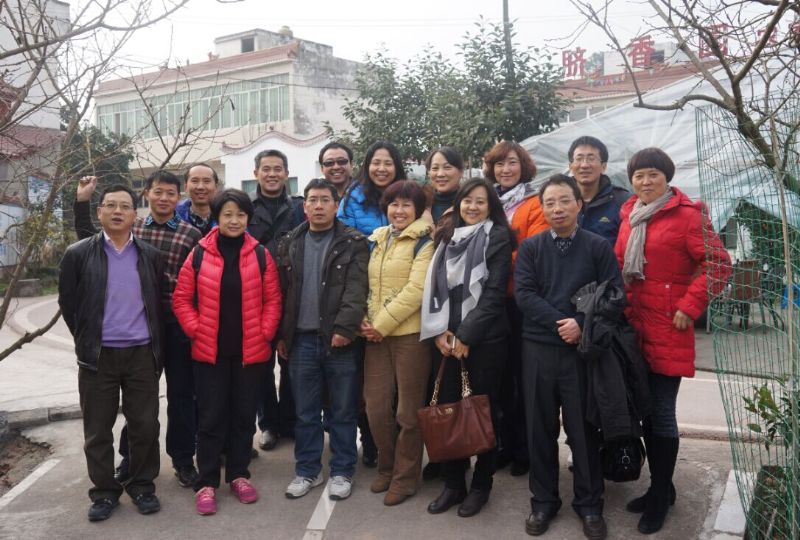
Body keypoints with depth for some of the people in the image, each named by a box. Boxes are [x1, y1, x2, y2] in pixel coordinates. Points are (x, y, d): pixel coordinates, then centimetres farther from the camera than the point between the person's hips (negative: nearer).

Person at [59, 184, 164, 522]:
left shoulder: (151, 256, 5)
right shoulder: (78, 254, -1)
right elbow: (68, 303, 3)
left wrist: (156, 346, 6)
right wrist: (86, 341, 5)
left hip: (142, 354, 1)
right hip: (97, 356, -1)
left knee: (145, 426, 7)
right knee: (98, 430, 8)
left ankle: (142, 487, 24)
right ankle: (104, 492, 24)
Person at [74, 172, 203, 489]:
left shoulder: (191, 235, -3)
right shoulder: (131, 228, 5)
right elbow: (90, 242, 12)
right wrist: (82, 201, 4)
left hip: (177, 324, -2)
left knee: (180, 393, 8)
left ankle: (183, 459, 22)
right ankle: (131, 457, 31)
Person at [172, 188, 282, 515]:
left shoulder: (260, 255, 1)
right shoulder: (199, 254, -2)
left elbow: (272, 299, 3)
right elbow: (181, 299, 2)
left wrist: (265, 332, -5)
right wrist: (196, 330, -6)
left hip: (251, 351, 1)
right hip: (210, 351, -1)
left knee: (244, 415, 12)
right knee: (211, 417, 5)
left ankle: (238, 474, 27)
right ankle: (206, 482, 17)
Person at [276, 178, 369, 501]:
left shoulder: (354, 243, -1)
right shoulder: (290, 244, 11)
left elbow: (356, 290, -11)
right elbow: (281, 291, 12)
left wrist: (345, 327, -23)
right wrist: (281, 334, 8)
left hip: (340, 340, -3)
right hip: (301, 340, 3)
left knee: (342, 412, 7)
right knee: (305, 412, 12)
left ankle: (342, 471, 21)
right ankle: (307, 470, 25)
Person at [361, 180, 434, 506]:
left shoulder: (424, 242, -4)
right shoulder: (377, 240, 15)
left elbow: (416, 289, -15)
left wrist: (382, 324, -14)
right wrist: (366, 321, 0)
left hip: (409, 333, -5)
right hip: (376, 334, 6)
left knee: (408, 411, 4)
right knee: (376, 408, 7)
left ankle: (404, 478, 20)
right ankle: (387, 469, 29)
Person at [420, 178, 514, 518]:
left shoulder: (498, 238, -1)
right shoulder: (446, 237, 13)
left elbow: (494, 292, -9)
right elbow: (434, 286, 10)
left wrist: (466, 336, -13)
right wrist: (439, 332, -3)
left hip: (484, 337, -4)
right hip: (445, 337, 4)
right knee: (446, 407, 4)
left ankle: (481, 484, 18)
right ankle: (453, 483, 18)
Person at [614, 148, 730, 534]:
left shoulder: (687, 214, -7)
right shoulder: (629, 215, 12)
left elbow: (718, 263, -12)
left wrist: (690, 306, -15)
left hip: (667, 329, -6)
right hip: (633, 327, 7)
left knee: (661, 414, 0)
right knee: (645, 411, 13)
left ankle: (660, 496, 16)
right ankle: (660, 487, 28)